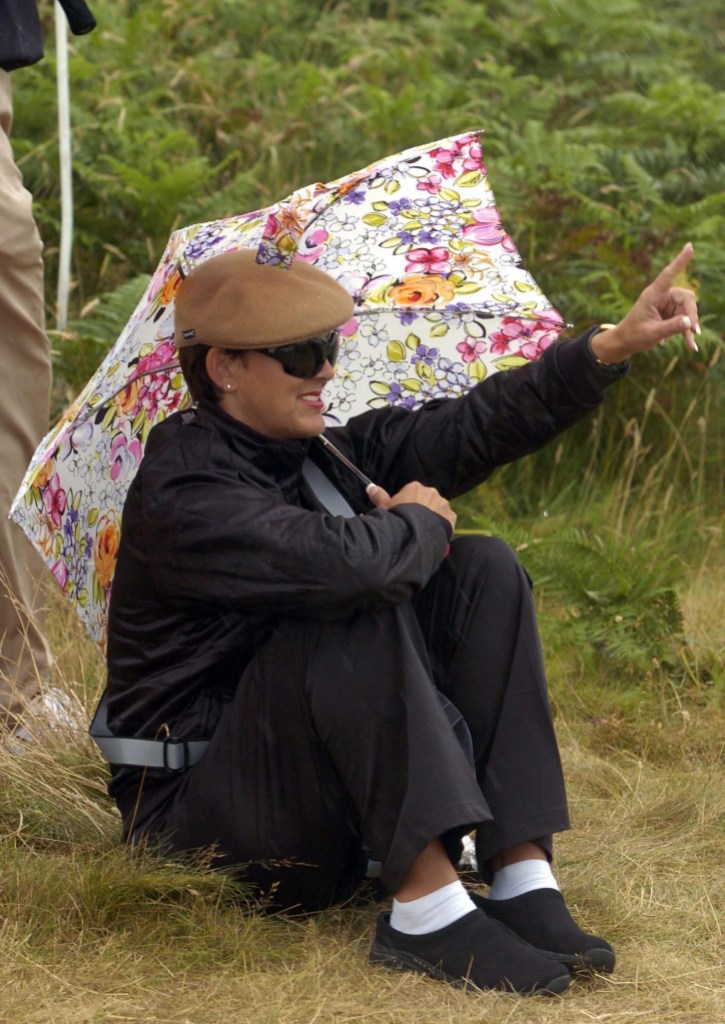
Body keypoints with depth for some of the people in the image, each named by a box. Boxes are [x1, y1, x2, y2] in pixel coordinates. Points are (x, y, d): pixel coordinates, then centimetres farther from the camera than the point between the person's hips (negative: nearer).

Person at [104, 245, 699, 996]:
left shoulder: (326, 453, 7)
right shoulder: (180, 498, -20)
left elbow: (478, 426, 2)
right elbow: (341, 561, -35)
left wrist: (613, 346, -9)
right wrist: (419, 520, -13)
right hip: (201, 815, -8)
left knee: (482, 570, -5)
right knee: (358, 611, -29)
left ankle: (523, 878, -16)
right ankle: (426, 910, -32)